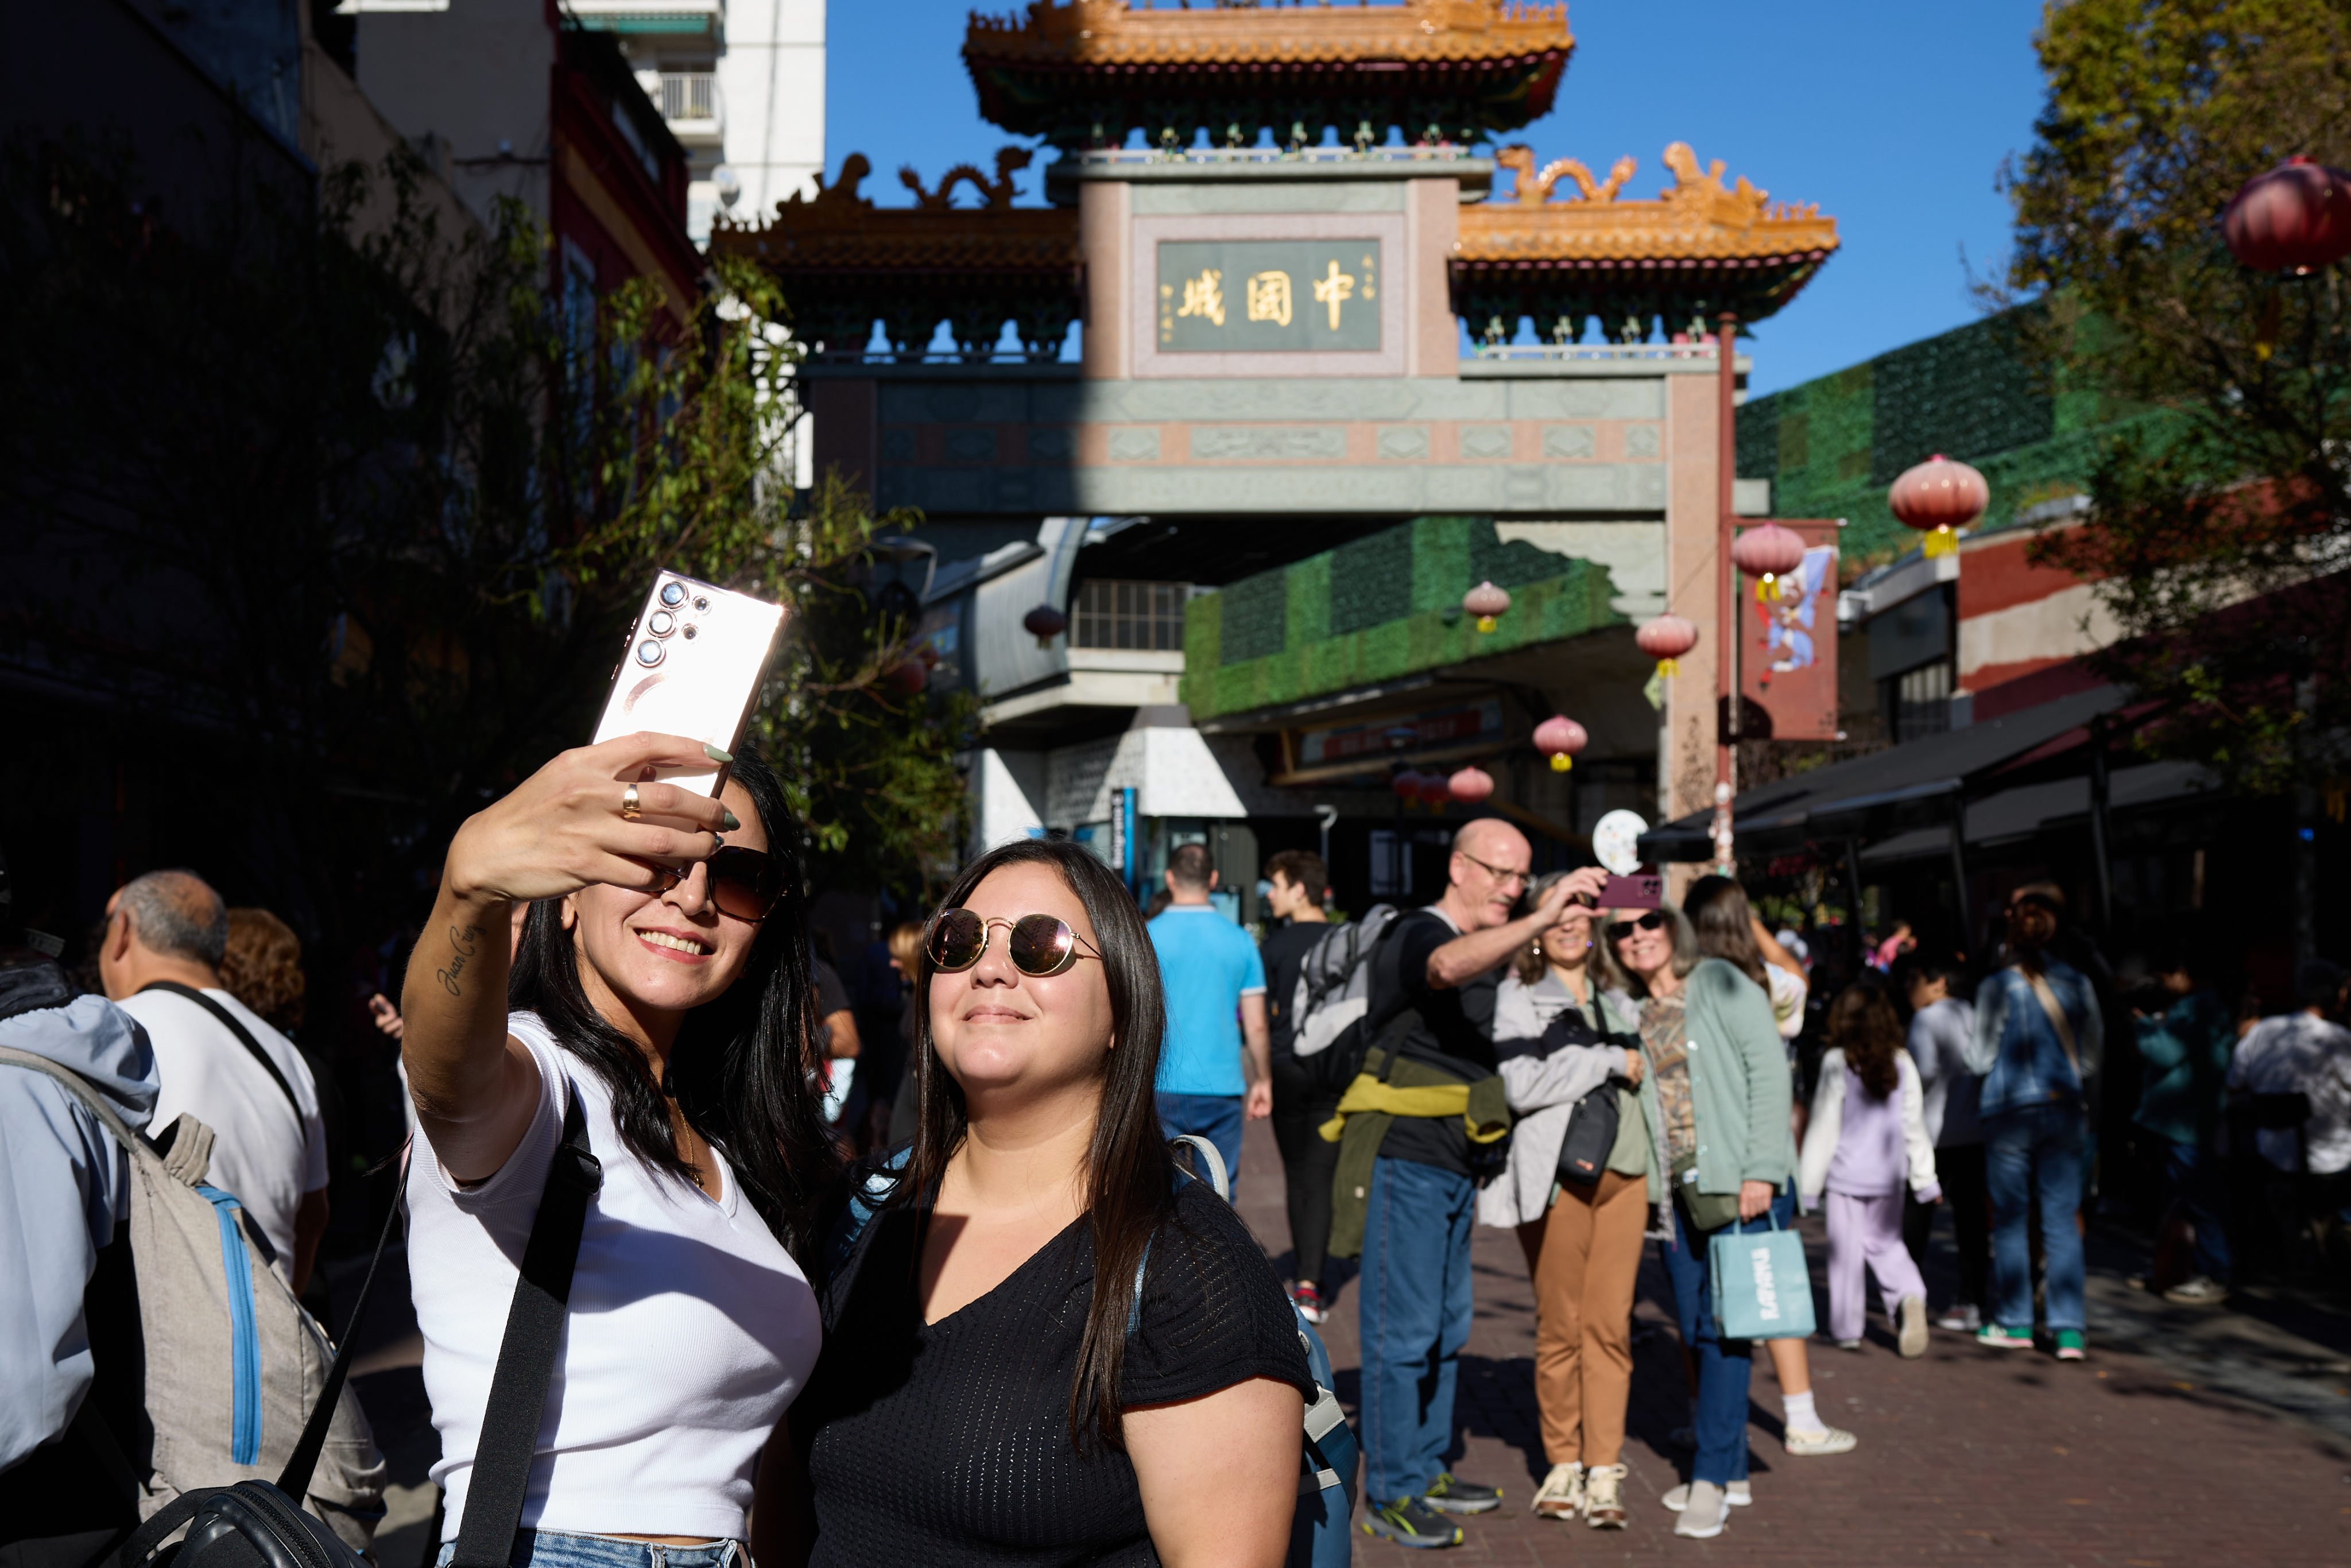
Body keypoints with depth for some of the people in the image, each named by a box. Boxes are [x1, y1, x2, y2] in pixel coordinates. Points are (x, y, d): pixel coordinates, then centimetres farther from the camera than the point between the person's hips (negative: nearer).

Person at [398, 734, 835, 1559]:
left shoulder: (717, 1140, 10)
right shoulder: (528, 1080, -14)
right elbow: (452, 1067, -40)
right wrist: (473, 879, -58)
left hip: (718, 1545, 7)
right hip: (543, 1546, -7)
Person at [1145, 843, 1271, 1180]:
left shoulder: (1146, 937, -3)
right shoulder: (1239, 940, 3)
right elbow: (1256, 1026, 5)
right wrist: (1263, 1081, 18)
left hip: (1162, 1089, -2)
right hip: (1223, 1088, 2)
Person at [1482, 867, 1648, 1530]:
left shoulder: (1614, 994, 19)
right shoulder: (1517, 996, 1)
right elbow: (1524, 1086, -14)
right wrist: (1609, 1062, -9)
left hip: (1625, 1172, 4)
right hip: (1558, 1173, -4)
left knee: (1611, 1326, 0)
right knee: (1560, 1328, 0)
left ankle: (1603, 1470, 3)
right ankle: (1563, 1463, 12)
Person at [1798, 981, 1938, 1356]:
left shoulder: (1837, 1063, -11)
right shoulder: (1902, 1063, 0)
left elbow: (1823, 1127, -9)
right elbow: (1914, 1125, 6)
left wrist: (1808, 1182, -2)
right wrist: (1925, 1179, 14)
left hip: (1846, 1173, -3)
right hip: (1888, 1174, 3)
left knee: (1846, 1252, 6)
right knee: (1886, 1243, 16)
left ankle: (1847, 1329, 12)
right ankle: (1909, 1296, -10)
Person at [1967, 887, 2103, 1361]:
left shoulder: (1997, 987, -8)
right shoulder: (2078, 984, 1)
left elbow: (1980, 1059, -3)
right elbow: (2093, 1055, 7)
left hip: (2011, 1109, -3)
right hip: (2065, 1108, 3)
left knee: (2010, 1219, 8)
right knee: (2062, 1218, 5)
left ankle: (2014, 1322, 15)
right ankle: (2069, 1329, 2)